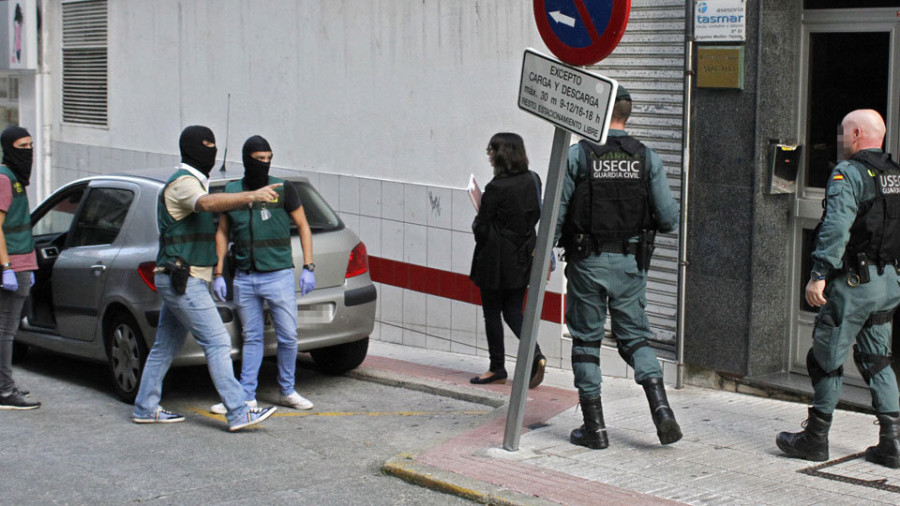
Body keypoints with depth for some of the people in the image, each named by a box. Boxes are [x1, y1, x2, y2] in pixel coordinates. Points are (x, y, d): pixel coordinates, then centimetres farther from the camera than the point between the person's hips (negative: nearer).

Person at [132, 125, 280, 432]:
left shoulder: (193, 182, 19)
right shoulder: (183, 182, -14)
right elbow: (208, 203, -36)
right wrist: (251, 196, -45)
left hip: (179, 280, 11)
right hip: (183, 280, -11)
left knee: (165, 346, 14)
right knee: (217, 342, -12)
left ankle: (146, 408, 20)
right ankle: (238, 413, -14)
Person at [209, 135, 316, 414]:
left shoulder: (283, 190, -3)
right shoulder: (232, 192, 4)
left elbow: (303, 227, 3)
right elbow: (222, 233, 12)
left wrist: (308, 267, -4)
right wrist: (218, 273, 6)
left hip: (279, 275, -2)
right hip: (244, 278, 2)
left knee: (288, 336, 1)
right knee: (252, 338, 8)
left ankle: (287, 391, 17)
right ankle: (246, 396, 13)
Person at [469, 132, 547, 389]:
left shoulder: (497, 188, -19)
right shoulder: (533, 180, 1)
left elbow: (481, 229, -14)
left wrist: (476, 224, 6)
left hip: (495, 261, -6)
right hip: (523, 256, 7)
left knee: (492, 313, 8)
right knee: (513, 312, 15)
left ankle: (497, 369, 15)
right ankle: (535, 354, -4)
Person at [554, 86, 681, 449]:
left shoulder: (577, 154, -7)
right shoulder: (647, 158, 0)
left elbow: (555, 212, -6)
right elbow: (669, 218, -2)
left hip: (587, 262, -2)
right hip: (630, 263, 2)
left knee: (586, 341, 9)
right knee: (635, 338, 13)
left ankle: (594, 426, 9)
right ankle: (661, 408, -8)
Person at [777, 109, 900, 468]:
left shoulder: (848, 173, -13)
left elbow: (836, 228, -23)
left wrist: (819, 274, -22)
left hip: (852, 281, -8)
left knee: (826, 359, 3)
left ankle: (816, 438, 10)